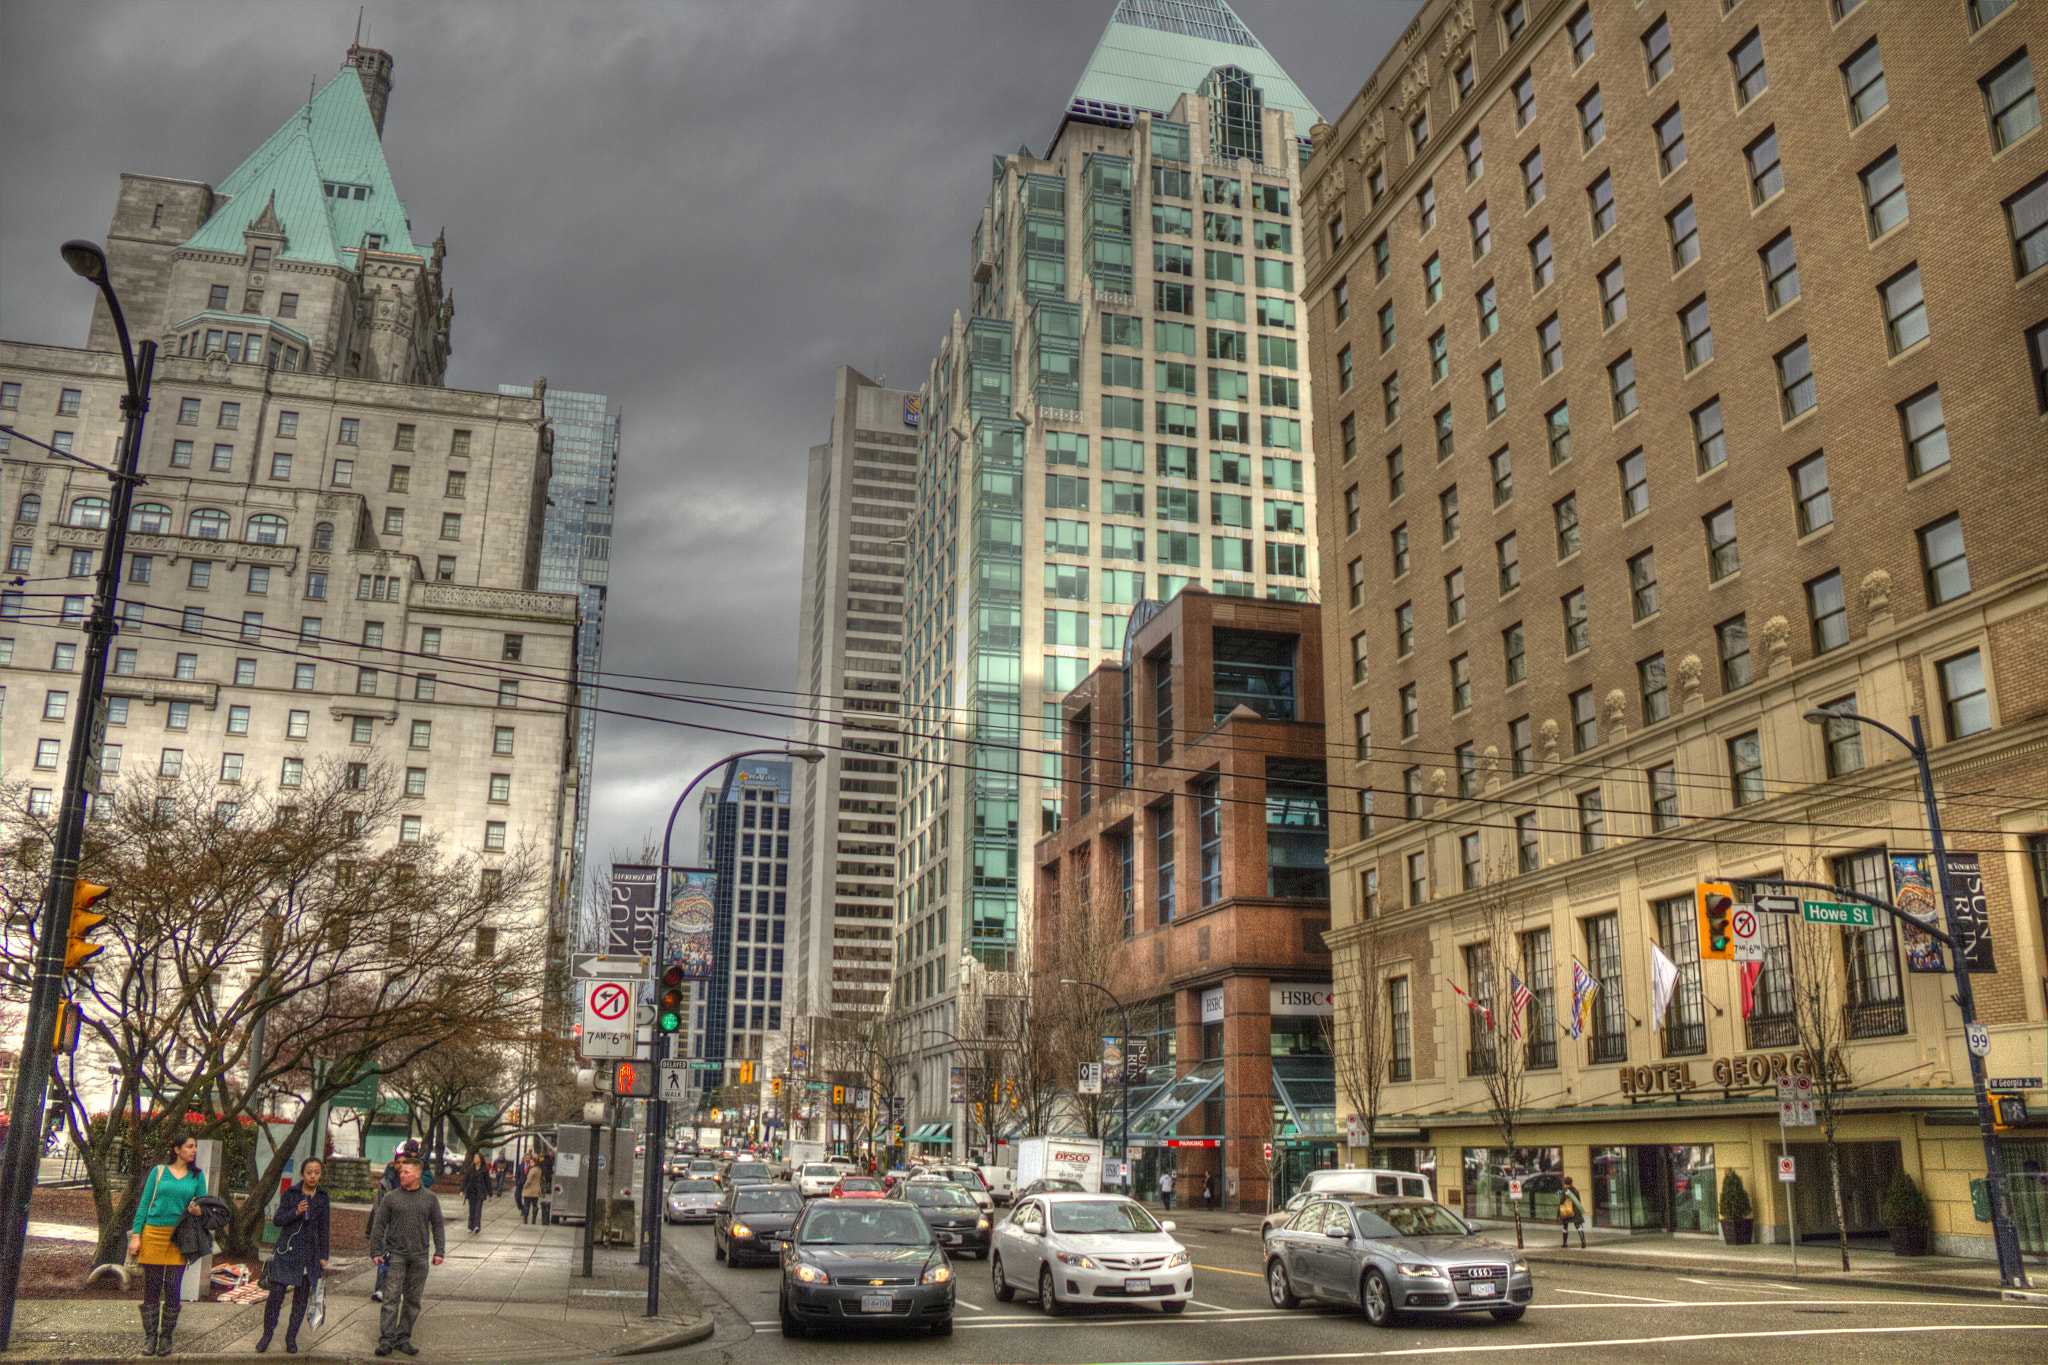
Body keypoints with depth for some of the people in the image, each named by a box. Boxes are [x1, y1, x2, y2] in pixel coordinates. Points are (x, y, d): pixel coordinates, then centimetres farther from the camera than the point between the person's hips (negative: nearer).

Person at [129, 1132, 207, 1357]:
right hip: (153, 1233, -1)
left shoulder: (197, 1176, 11)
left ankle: (166, 1337, 10)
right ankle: (149, 1336, 11)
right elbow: (144, 1204, 6)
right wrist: (136, 1235, -1)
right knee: (151, 1287, 2)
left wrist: (197, 1211, -10)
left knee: (173, 1288, -1)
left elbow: (203, 1206, 14)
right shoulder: (159, 1172, 7)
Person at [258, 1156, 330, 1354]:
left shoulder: (323, 1197, 7)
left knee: (302, 1297, 5)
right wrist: (296, 1212, -18)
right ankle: (267, 1334, 10)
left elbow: (323, 1228, 12)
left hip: (310, 1253, 2)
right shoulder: (290, 1194, 2)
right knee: (276, 1292, -7)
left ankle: (291, 1337, 17)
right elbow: (277, 1219, 0)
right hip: (287, 1250, -2)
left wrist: (323, 1256, 10)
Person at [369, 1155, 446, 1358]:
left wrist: (439, 1251, 4)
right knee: (392, 1297, -7)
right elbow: (378, 1225, 5)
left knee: (413, 1299, 5)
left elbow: (438, 1226, 11)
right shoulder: (390, 1197, 2)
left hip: (420, 1256, 2)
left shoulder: (430, 1198, 6)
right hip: (395, 1253, -2)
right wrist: (376, 1251, -2)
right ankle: (386, 1340, -3)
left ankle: (403, 1338, 14)